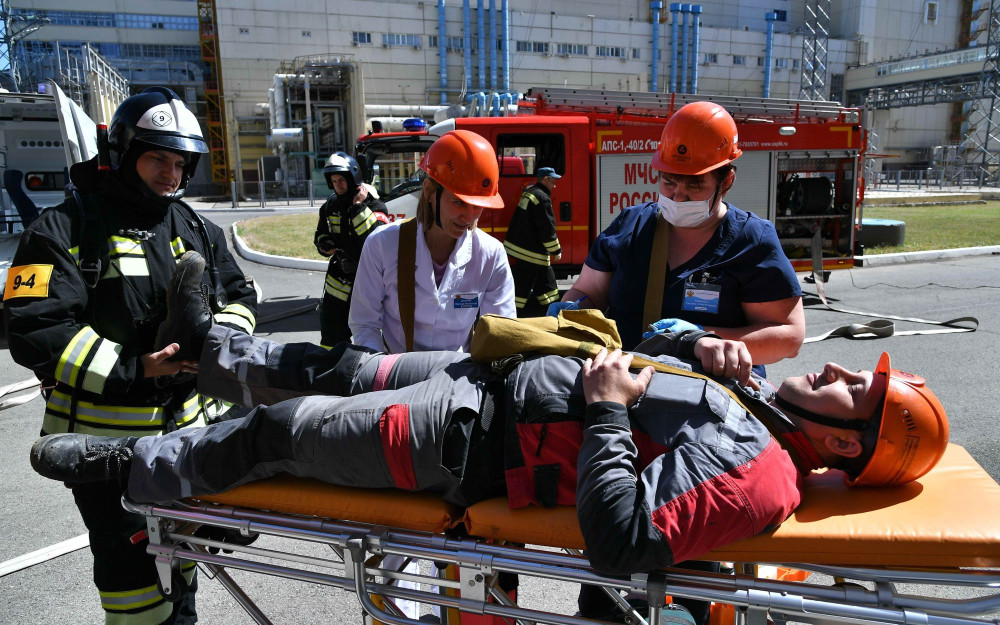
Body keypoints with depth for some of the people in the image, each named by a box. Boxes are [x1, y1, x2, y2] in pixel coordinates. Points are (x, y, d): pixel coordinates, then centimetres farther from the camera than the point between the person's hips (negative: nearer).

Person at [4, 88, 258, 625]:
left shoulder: (196, 229, 8)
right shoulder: (64, 229, -9)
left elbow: (239, 296, 13)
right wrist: (132, 369, -26)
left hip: (189, 424, 6)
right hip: (108, 439, -5)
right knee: (131, 566, 3)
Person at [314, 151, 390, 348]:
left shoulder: (373, 204, -12)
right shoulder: (330, 206, 6)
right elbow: (321, 235, 20)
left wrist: (359, 207, -28)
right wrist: (325, 245, -3)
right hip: (339, 279, 6)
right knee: (331, 331, 12)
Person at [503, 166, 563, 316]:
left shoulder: (528, 191, 12)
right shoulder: (542, 198, -19)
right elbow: (547, 228, -19)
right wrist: (556, 251, -10)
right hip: (532, 251, -10)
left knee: (546, 277, 18)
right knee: (523, 281, -4)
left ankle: (550, 307, 28)